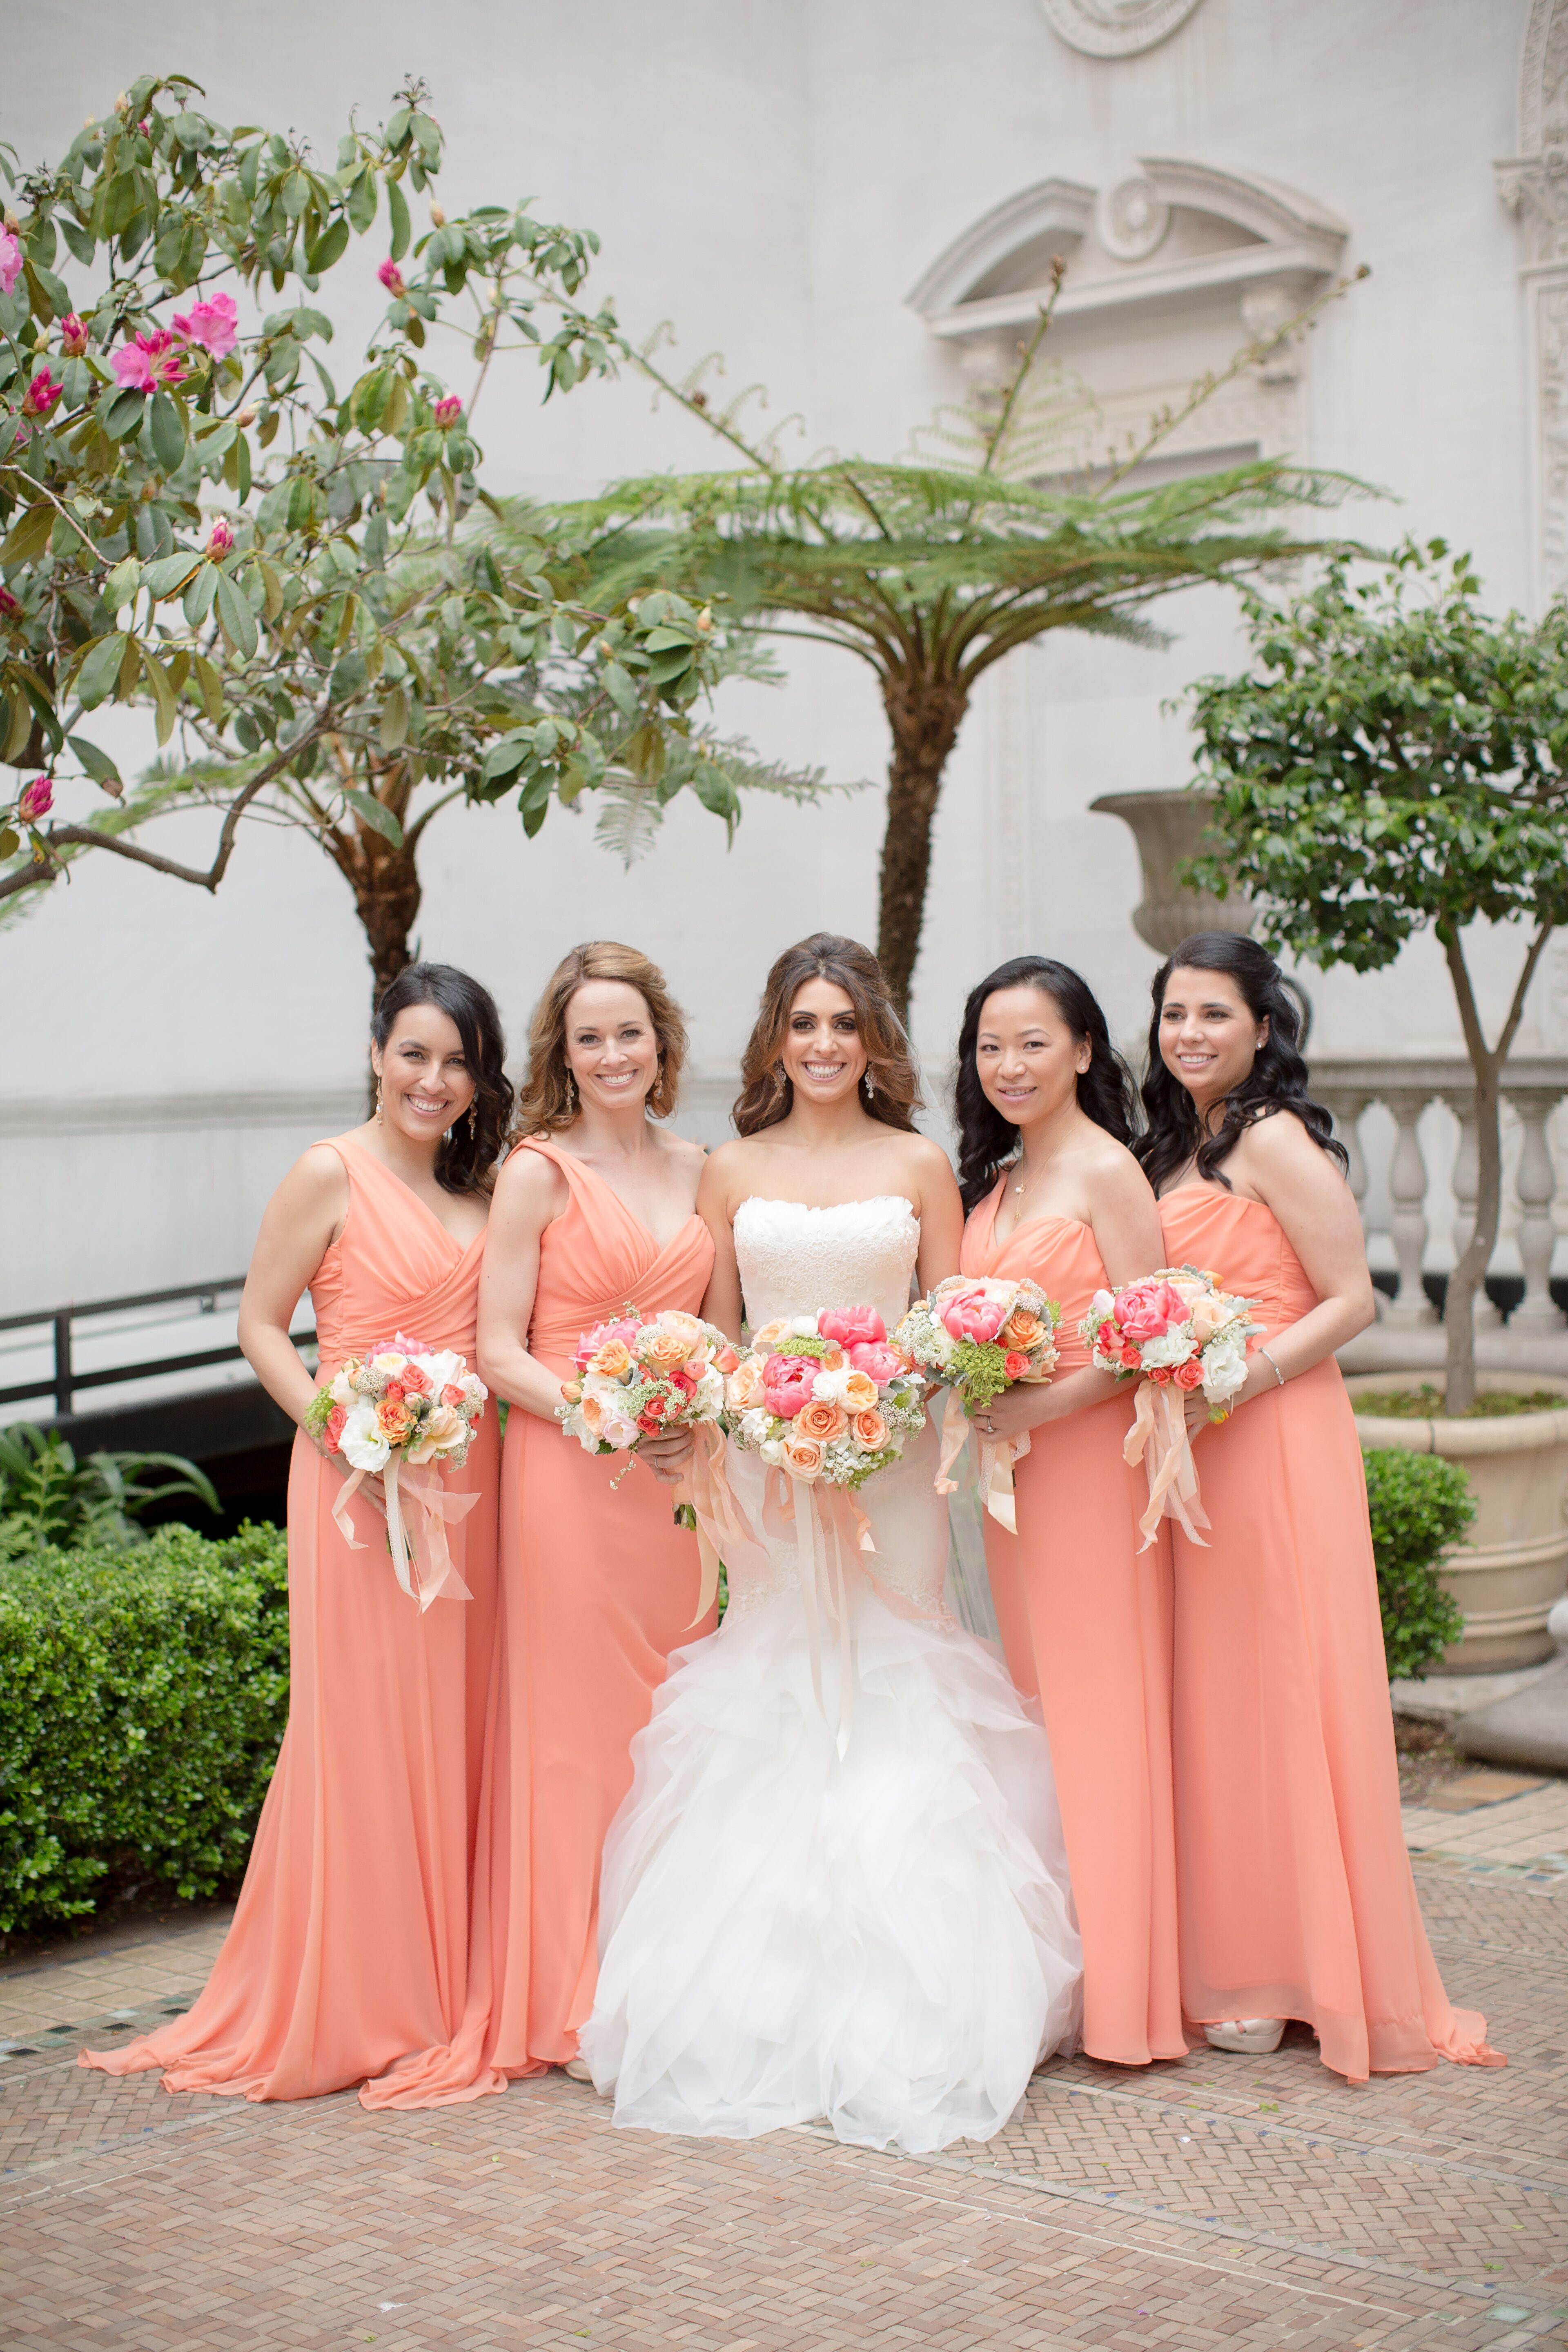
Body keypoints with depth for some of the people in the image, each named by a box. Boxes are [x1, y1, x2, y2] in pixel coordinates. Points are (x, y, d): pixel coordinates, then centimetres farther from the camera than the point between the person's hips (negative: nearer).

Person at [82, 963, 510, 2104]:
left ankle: (445, 1987, 21)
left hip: (469, 1482, 6)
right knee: (360, 1726, -2)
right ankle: (346, 2008, 8)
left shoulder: (482, 1185, 12)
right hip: (363, 1483, -6)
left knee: (455, 1723, 9)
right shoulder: (332, 1175, -6)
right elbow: (261, 1324, -5)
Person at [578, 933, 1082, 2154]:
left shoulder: (919, 1165, 6)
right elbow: (712, 1336, 10)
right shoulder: (733, 1172, 9)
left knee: (887, 1681, -2)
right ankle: (761, 2009, 6)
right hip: (766, 1460, 1)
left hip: (889, 1459, -1)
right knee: (769, 1680, -1)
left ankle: (900, 2011, 6)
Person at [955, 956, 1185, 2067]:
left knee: (1096, 1715, -4)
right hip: (1006, 1471, 7)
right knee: (1030, 1713, 9)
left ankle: (1118, 1991, 4)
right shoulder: (994, 1181, 14)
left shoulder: (1106, 1171, -9)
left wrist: (1039, 1406, -20)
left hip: (1089, 1465, -7)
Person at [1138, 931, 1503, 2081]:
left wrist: (1230, 1384, -20)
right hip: (1193, 1456, 8)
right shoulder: (1177, 1147, 16)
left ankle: (1289, 1972, 8)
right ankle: (1226, 1954, 18)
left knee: (1276, 1697, -2)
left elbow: (1351, 1301, -14)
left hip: (1275, 1451, -8)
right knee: (1208, 1705, 9)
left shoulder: (1274, 1141, -10)